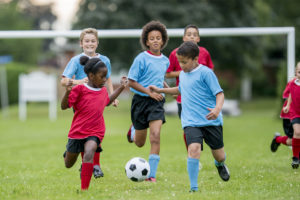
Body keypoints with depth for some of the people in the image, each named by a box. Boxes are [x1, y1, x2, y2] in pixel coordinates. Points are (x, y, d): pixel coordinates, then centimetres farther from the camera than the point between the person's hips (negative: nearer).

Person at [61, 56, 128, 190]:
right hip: (77, 131, -2)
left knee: (89, 152, -31)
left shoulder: (103, 90, 6)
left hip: (95, 132, 2)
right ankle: (68, 153, 54)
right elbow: (64, 106, -13)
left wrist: (121, 87, 25)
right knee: (68, 165, 14)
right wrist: (68, 92, -31)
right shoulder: (79, 89, -12)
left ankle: (84, 188, -31)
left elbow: (107, 101, 30)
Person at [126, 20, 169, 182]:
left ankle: (152, 175, -14)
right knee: (140, 143, 10)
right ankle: (134, 131, 50)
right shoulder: (141, 59, -9)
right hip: (141, 100, -2)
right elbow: (131, 82, -9)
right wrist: (149, 92, -17)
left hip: (157, 102, 2)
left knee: (155, 137, -18)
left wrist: (164, 88, 8)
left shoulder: (165, 61, 6)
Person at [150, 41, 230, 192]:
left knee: (219, 155, 8)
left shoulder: (206, 73, -8)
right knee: (193, 148, -22)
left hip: (211, 121, -3)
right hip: (191, 122, 3)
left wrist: (217, 109, -29)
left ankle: (220, 164, 48)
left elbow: (219, 93, -11)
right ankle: (194, 188, -18)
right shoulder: (182, 74, 13)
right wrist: (161, 90, 34)